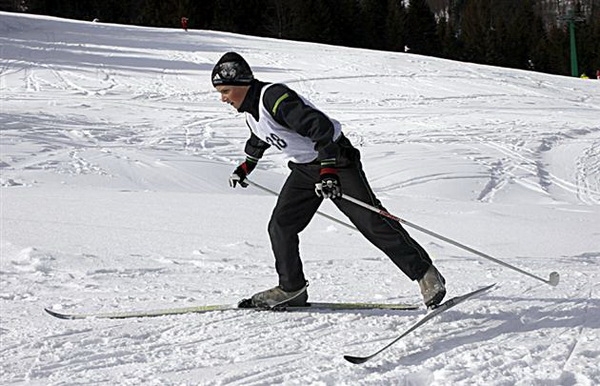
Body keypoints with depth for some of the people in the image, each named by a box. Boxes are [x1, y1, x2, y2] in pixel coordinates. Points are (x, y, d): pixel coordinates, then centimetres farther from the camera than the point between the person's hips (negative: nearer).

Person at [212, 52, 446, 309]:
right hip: (304, 170, 9)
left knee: (373, 223, -10)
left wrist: (328, 171, -40)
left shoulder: (275, 97, -27)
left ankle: (425, 274, -2)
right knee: (280, 227, 0)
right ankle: (291, 289, 12)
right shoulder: (250, 109, 3)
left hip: (335, 160, -9)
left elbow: (321, 126, -34)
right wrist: (246, 165, 38)